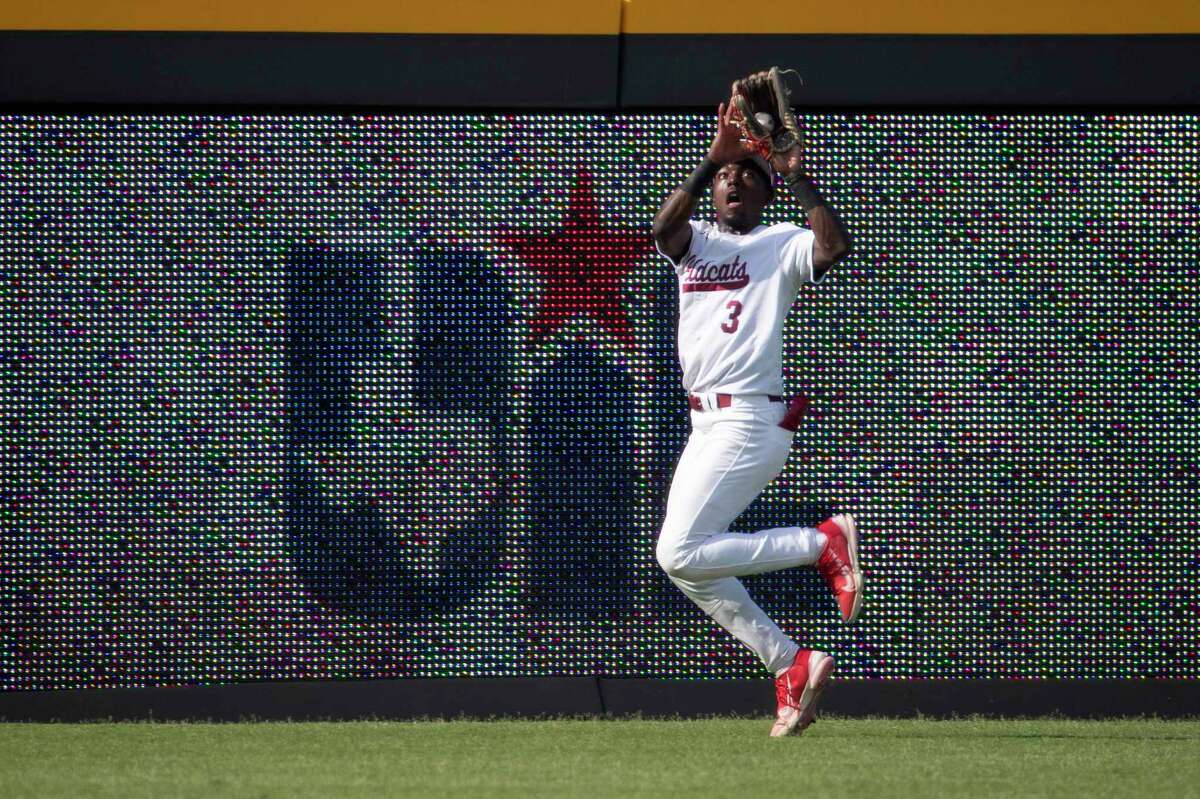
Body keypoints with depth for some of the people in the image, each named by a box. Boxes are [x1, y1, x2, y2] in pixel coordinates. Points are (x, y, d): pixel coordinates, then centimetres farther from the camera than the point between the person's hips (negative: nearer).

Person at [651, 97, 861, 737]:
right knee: (687, 564, 7)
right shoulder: (694, 243, 15)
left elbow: (835, 246, -21)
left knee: (681, 552, -18)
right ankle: (792, 667, 12)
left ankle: (825, 542, -7)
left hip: (752, 417, -8)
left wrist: (795, 176, -17)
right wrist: (713, 157, -16)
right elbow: (665, 223, -8)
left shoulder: (782, 246, 0)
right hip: (706, 425, 8)